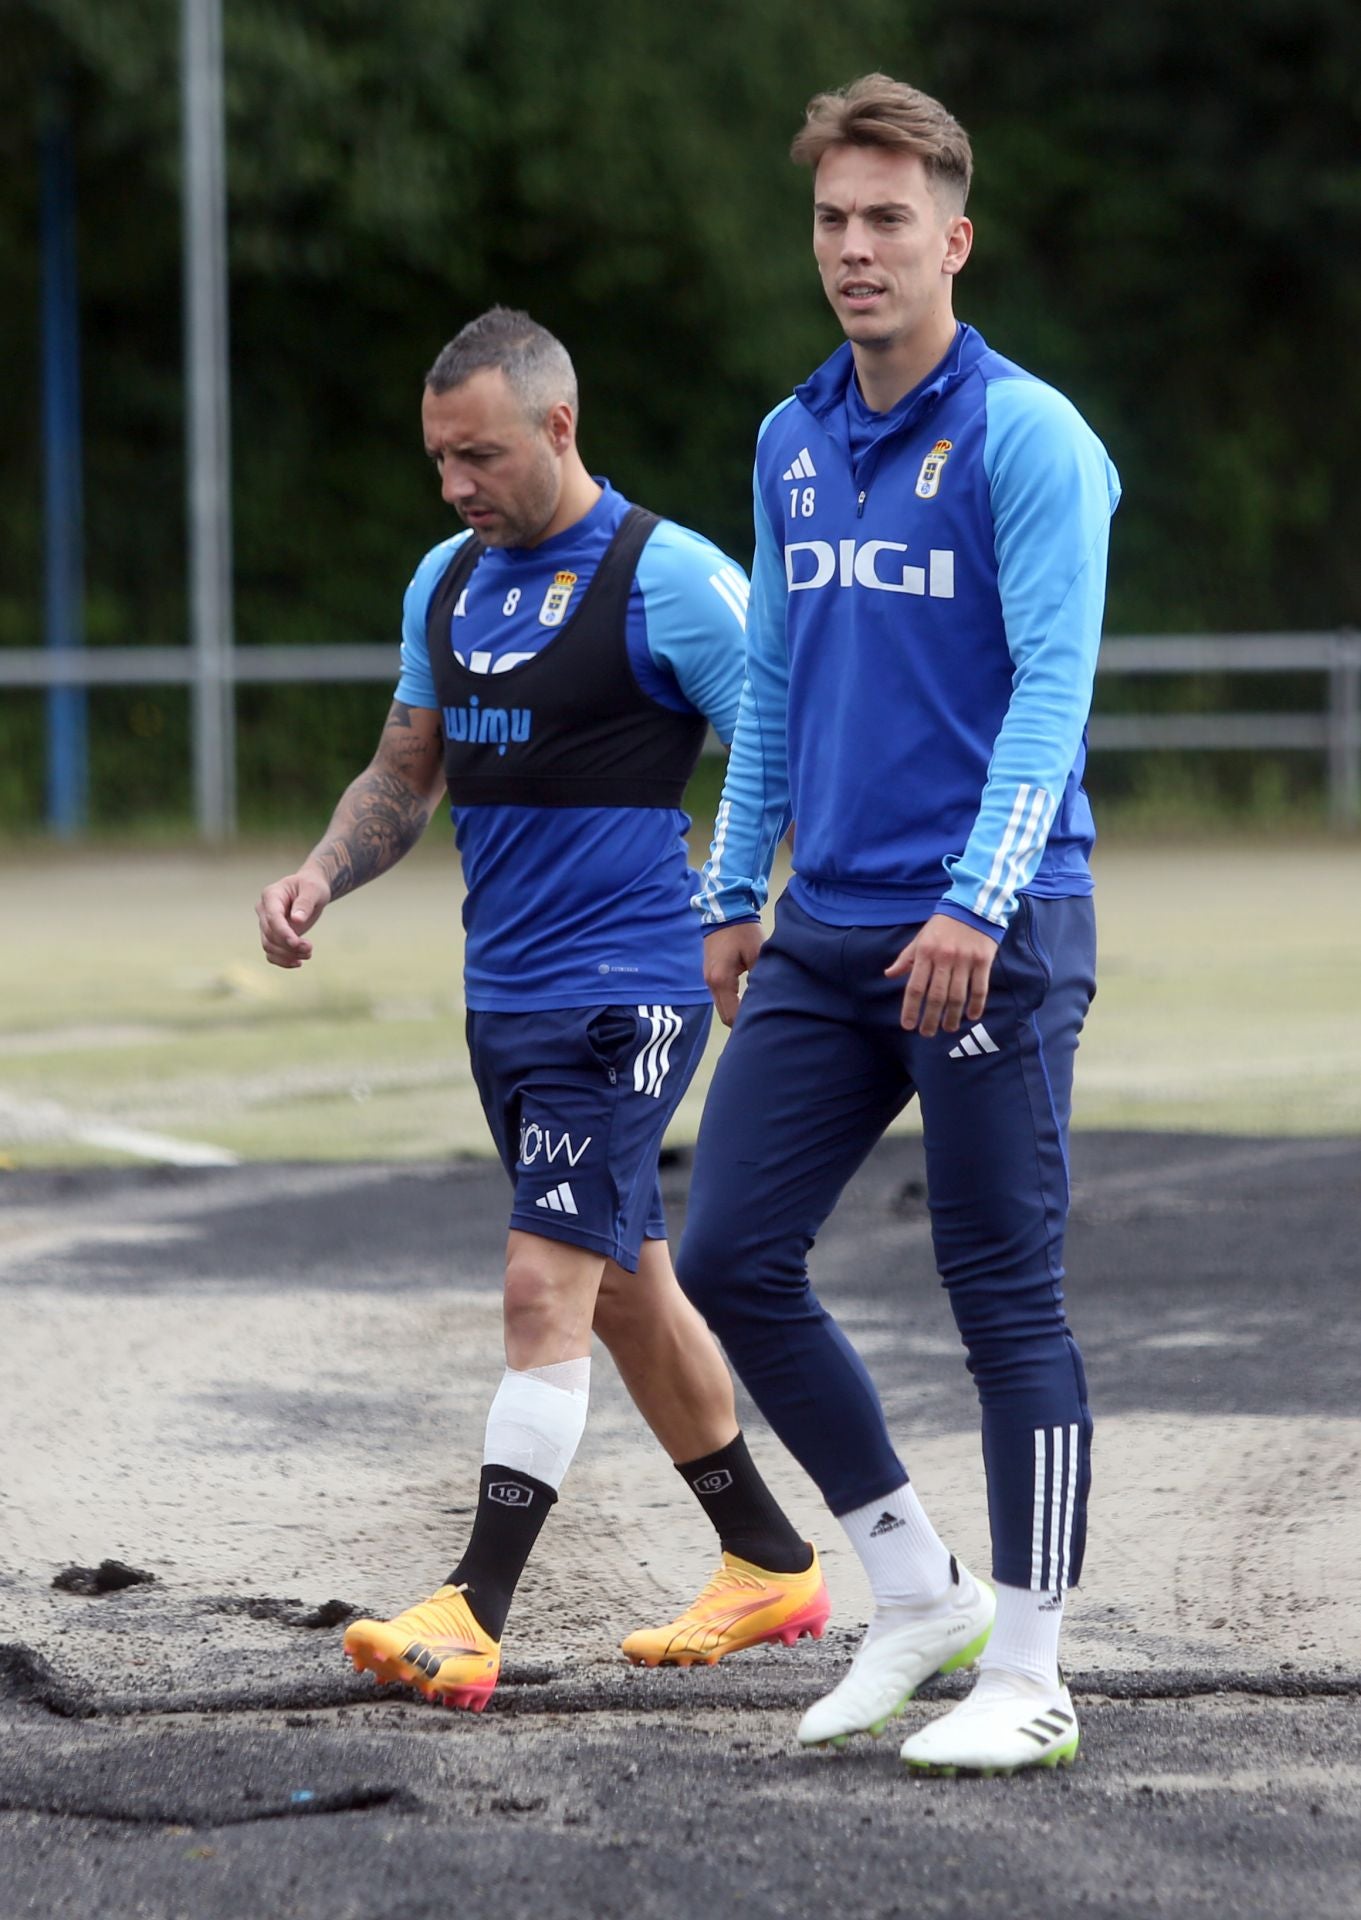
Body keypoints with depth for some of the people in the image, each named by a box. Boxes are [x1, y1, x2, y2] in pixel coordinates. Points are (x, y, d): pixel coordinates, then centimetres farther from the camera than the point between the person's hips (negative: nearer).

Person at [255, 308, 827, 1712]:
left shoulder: (670, 578, -11)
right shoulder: (447, 581, 11)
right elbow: (407, 768, 22)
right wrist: (323, 872, 3)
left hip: (627, 990, -8)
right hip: (504, 995, 8)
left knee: (546, 1288, -15)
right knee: (628, 1291, 15)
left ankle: (471, 1619, -18)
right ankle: (771, 1568, 28)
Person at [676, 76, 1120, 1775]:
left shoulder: (1026, 438, -9)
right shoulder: (792, 446, 13)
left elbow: (1051, 684, -15)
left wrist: (975, 907, -23)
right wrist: (732, 898, 18)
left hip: (989, 939, -7)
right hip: (825, 937, 7)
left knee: (1005, 1296, -1)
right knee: (730, 1263, 3)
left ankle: (1026, 1678, 8)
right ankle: (915, 1594, 18)